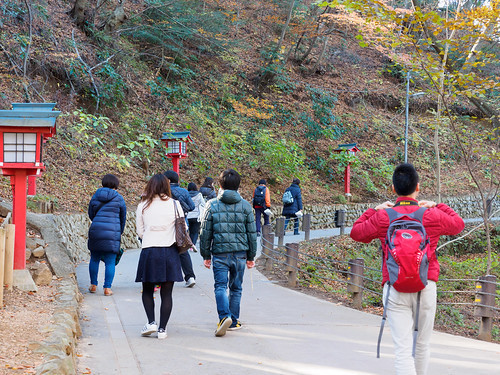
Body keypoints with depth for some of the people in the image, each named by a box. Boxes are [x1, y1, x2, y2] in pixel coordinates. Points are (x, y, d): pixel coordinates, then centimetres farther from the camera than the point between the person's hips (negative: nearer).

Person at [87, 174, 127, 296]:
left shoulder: (95, 196, 7)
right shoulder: (119, 198, 1)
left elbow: (91, 215, 16)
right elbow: (123, 218, 10)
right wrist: (120, 233, 24)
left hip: (96, 231, 3)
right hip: (112, 233, -2)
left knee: (94, 259, 16)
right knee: (110, 262, 2)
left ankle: (93, 285, 21)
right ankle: (107, 288, 1)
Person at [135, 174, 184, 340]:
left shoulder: (143, 206, 2)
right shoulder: (174, 205, 0)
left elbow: (140, 232, 6)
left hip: (149, 251, 0)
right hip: (169, 251, 0)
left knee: (147, 291, 15)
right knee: (166, 293, 5)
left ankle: (151, 322, 1)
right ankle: (162, 328, 5)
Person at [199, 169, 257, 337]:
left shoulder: (212, 205, -1)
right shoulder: (245, 206, 2)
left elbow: (205, 233, 1)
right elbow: (252, 233, 5)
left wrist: (206, 255, 11)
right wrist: (251, 257, 13)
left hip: (219, 253, -1)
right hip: (239, 253, 2)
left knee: (220, 286, -1)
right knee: (236, 288, 13)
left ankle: (225, 316, -23)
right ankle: (234, 321, 19)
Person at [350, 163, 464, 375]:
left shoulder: (382, 217, -3)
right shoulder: (432, 216, 0)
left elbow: (356, 232, 13)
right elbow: (458, 224, 20)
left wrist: (375, 210, 18)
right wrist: (436, 207, 25)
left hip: (395, 288, -1)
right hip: (426, 286, 1)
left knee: (402, 348, -4)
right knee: (422, 345, 17)